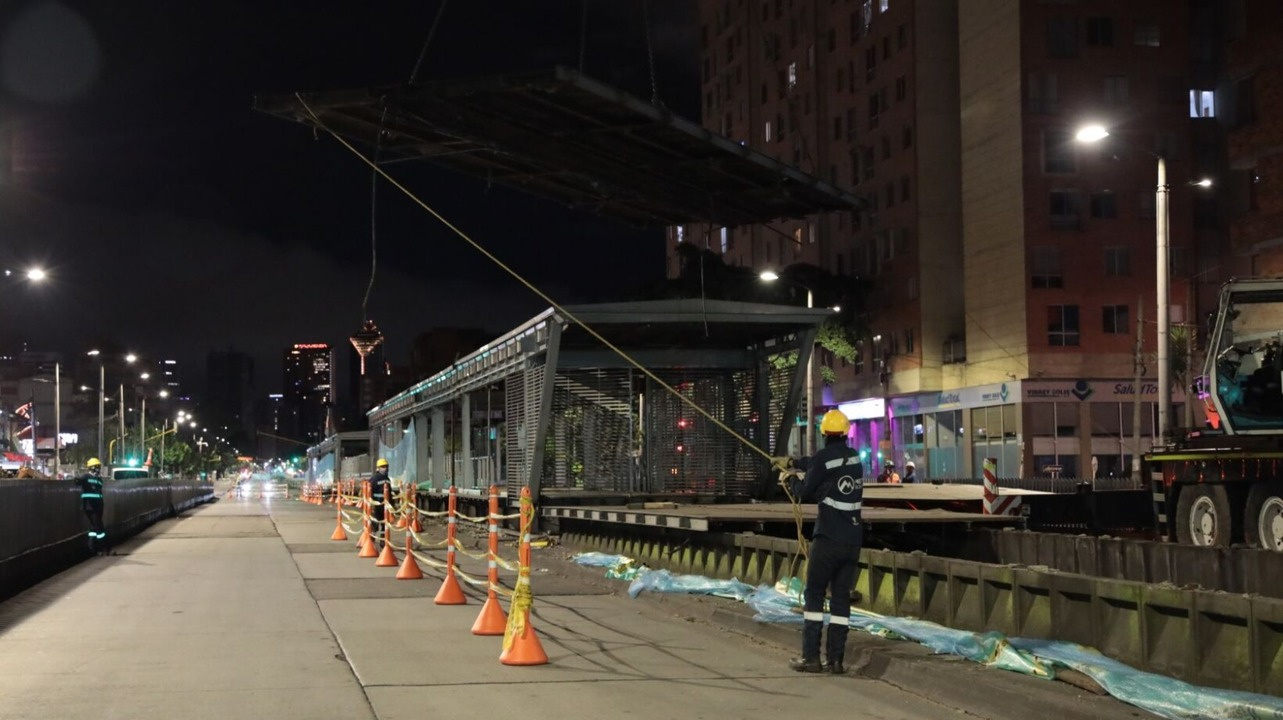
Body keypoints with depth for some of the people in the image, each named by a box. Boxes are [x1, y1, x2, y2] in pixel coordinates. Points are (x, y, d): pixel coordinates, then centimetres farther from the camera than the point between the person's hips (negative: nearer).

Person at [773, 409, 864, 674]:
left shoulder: (824, 456, -11)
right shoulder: (854, 457, 9)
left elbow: (805, 491, -4)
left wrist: (790, 481, 17)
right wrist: (793, 462, 39)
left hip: (828, 538, -5)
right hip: (853, 540, 5)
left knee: (814, 594, 4)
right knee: (841, 597, 8)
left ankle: (811, 657, 1)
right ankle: (836, 660, 5)